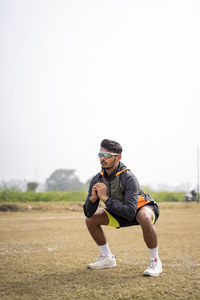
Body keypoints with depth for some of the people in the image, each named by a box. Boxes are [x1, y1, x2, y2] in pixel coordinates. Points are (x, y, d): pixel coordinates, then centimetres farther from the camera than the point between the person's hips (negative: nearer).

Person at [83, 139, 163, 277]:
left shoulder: (128, 177, -33)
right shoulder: (97, 179, -14)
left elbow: (130, 212, -42)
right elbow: (88, 213, -12)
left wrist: (106, 199, -43)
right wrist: (92, 199, -33)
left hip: (144, 207, -7)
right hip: (121, 212, 7)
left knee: (145, 218, -41)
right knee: (90, 220, -3)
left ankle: (155, 262, -20)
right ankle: (108, 258, 13)